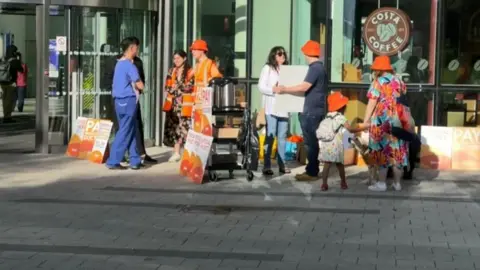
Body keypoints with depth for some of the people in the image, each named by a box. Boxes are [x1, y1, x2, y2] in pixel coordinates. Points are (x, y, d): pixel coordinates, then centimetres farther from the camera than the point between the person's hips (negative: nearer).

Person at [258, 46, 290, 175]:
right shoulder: (267, 68, 2)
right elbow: (261, 87, -5)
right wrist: (274, 90, -19)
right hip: (271, 108, -4)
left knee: (282, 137, 7)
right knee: (270, 136, -5)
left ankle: (282, 164, 13)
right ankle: (267, 166, -3)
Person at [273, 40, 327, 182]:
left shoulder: (314, 68, -15)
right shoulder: (320, 67, 16)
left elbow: (304, 87, -23)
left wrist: (284, 89, -15)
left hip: (312, 111, -10)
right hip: (316, 110, 10)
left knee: (311, 142, -6)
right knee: (312, 142, 12)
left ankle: (312, 172, -2)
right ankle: (312, 170, 17)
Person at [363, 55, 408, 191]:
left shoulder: (378, 82, -5)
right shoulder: (399, 81, 12)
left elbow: (372, 103, -10)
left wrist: (366, 121, -7)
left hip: (382, 121, -5)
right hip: (398, 120, 5)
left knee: (382, 151, 0)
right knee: (397, 151, 9)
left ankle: (382, 183, 1)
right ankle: (397, 183, 15)